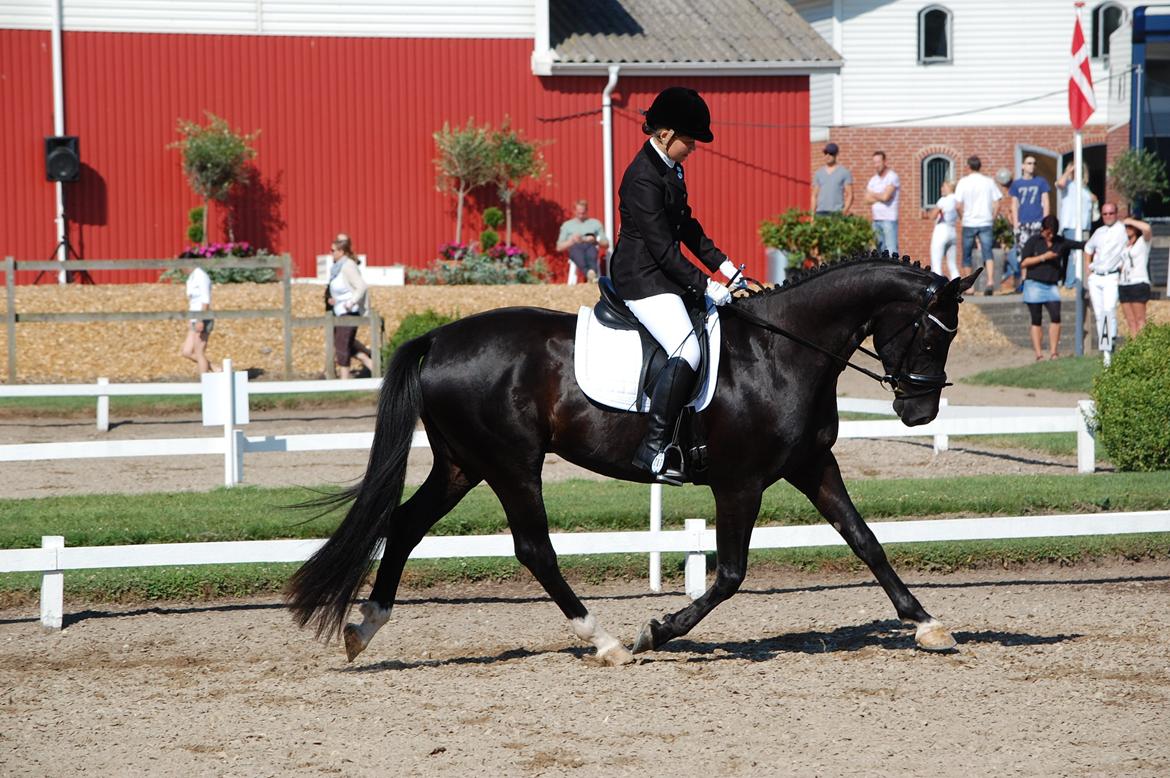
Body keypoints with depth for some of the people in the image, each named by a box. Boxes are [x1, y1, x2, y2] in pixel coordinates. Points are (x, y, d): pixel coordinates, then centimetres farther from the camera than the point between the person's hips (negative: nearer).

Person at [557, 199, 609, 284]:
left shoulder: (595, 223, 28)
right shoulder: (567, 225, 27)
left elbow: (606, 244, 20)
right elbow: (559, 247, 18)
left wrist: (595, 240, -1)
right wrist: (571, 241, 0)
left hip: (591, 246, 1)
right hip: (574, 248, -1)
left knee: (591, 251, -39)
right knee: (576, 248, -40)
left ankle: (592, 272, -69)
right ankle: (589, 273, -65)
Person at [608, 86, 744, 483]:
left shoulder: (669, 168, 11)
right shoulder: (643, 179, -21)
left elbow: (686, 225, 22)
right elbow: (663, 249, -22)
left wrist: (721, 263, 15)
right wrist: (705, 285, -18)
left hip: (663, 273, 11)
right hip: (643, 279, -11)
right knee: (686, 351, -26)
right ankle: (652, 448, -26)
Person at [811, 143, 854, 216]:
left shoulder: (844, 172, 4)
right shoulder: (818, 174, 16)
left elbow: (850, 195, 1)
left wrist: (844, 212, -12)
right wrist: (813, 214, 7)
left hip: (836, 213, -3)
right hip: (820, 213, 3)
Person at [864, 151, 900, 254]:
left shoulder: (892, 177, -5)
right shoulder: (874, 179, 15)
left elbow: (885, 196, -16)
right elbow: (868, 199, 5)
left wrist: (873, 195, 2)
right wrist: (880, 196, -7)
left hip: (889, 219, -7)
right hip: (876, 219, 7)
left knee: (891, 250, -12)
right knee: (880, 250, 7)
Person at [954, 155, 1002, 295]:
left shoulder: (963, 182, -3)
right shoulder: (989, 182, 4)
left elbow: (959, 205, -8)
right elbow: (997, 202, 0)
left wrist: (963, 217, 7)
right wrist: (993, 218, 10)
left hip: (969, 222, -1)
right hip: (985, 223, 1)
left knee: (967, 254, 12)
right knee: (987, 252, -6)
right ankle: (990, 281, -27)